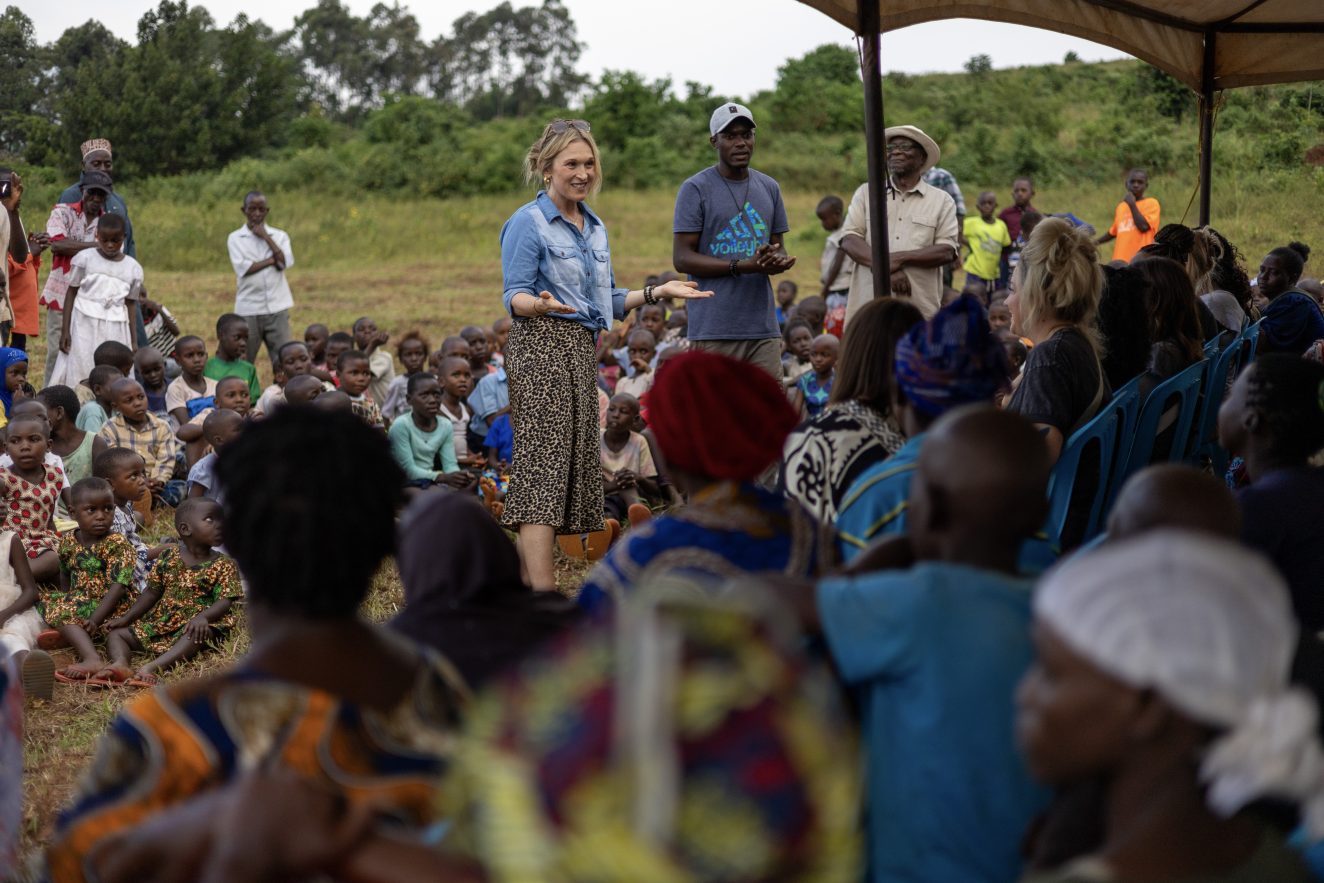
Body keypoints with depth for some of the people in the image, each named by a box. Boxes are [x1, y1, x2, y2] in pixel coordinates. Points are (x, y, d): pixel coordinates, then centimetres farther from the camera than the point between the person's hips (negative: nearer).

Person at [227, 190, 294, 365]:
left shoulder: (279, 236, 10)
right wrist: (271, 260, -6)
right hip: (248, 309, -1)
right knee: (244, 362, 2)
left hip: (277, 307, 1)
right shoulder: (235, 238, 6)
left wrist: (266, 237, -5)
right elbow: (242, 268, -9)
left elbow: (286, 262, -7)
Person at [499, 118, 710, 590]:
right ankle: (542, 591, -19)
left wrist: (657, 291, 13)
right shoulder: (528, 223, -6)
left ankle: (527, 582, 6)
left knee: (571, 463, 4)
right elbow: (514, 296, -11)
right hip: (540, 349, -8)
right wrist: (540, 304, -31)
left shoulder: (594, 227, 17)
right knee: (543, 461, -14)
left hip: (581, 352, 8)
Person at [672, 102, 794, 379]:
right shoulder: (695, 189, -1)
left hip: (763, 326, 5)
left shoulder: (769, 188, 17)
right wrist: (744, 266, -16)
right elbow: (682, 258, -7)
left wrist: (779, 260, -4)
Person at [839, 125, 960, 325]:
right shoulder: (866, 193, 13)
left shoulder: (941, 202, 9)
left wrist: (900, 258, -13)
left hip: (920, 310, -1)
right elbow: (849, 241, 2)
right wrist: (885, 268, -13)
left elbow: (947, 252, -1)